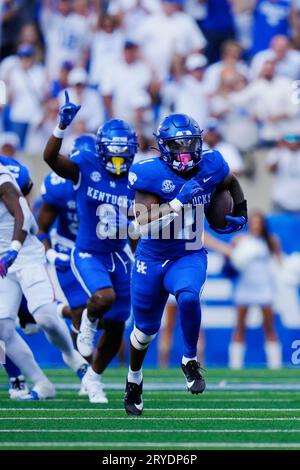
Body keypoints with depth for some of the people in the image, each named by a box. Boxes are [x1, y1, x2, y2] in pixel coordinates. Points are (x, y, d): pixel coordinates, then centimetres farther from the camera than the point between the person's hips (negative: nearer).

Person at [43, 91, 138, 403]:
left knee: (115, 329, 10)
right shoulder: (84, 168, -12)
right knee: (104, 297, -34)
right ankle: (88, 322, 3)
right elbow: (50, 157, -29)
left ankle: (93, 377, 34)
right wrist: (62, 126, -42)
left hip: (118, 257, 5)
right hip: (88, 255, -5)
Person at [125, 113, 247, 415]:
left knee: (188, 297, -33)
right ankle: (134, 379, 43)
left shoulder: (209, 166, -6)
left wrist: (241, 214, 6)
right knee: (145, 329, 13)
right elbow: (144, 222, -24)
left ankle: (190, 361, -10)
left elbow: (231, 183, 18)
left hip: (189, 257, 1)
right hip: (151, 259, -1)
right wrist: (180, 201, -31)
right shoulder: (151, 174, -18)